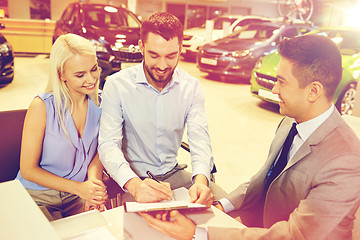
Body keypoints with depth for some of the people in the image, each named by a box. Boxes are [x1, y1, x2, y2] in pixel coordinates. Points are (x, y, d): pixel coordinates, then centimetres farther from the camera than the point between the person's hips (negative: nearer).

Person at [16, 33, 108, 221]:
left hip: (76, 197, 4)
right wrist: (79, 188, -21)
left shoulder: (99, 103, -4)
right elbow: (28, 170, -11)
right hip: (37, 197, -4)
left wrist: (93, 180, -17)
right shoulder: (42, 106, -17)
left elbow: (99, 152, 5)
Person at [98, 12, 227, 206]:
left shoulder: (191, 87, -2)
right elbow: (108, 144, -19)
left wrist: (201, 179, -32)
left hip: (173, 174, 3)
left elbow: (199, 138, -10)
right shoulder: (117, 85, -12)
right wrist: (134, 184, -39)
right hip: (133, 178, -3)